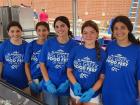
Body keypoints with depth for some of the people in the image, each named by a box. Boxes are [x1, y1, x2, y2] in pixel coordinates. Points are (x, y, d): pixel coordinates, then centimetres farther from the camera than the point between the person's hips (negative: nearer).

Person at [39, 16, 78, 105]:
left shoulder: (74, 45, -7)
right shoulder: (48, 43, -4)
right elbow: (42, 64, -1)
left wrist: (67, 82, -12)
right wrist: (48, 82, -9)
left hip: (66, 86, 0)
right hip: (50, 86, 0)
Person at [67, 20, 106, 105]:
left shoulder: (102, 53, -9)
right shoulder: (75, 50, -5)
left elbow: (102, 77, -7)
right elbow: (69, 71, -1)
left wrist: (92, 91, -19)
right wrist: (75, 84, -17)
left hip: (92, 94, -2)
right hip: (75, 91, 2)